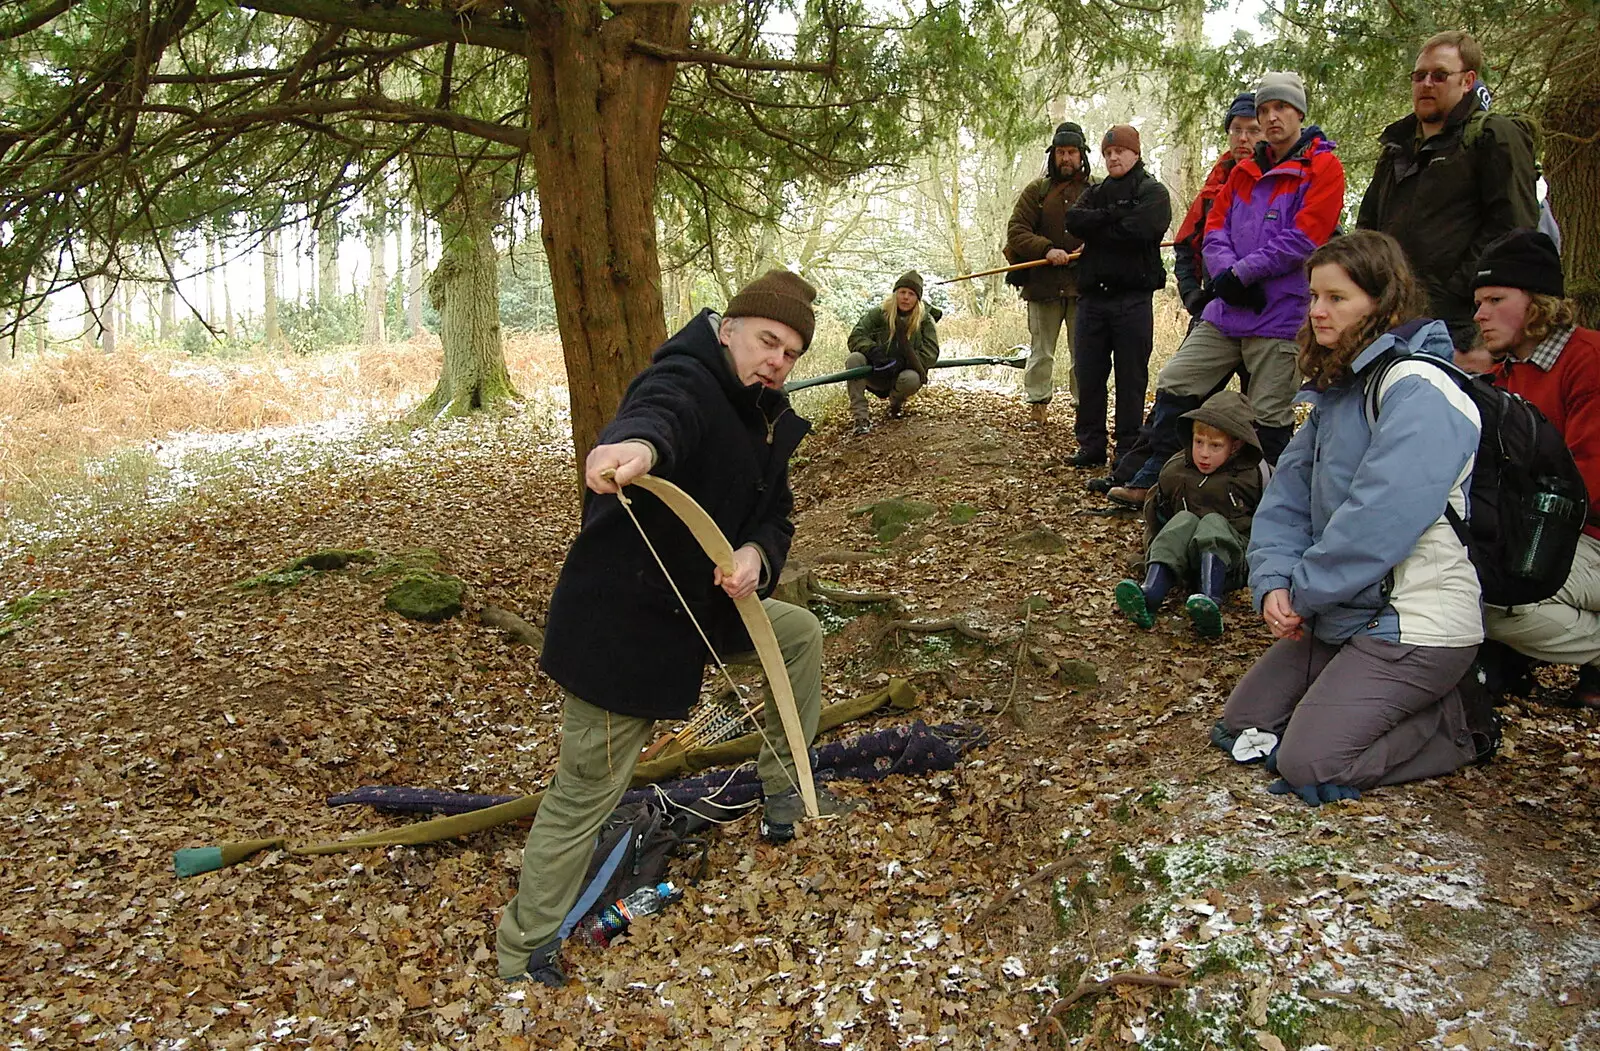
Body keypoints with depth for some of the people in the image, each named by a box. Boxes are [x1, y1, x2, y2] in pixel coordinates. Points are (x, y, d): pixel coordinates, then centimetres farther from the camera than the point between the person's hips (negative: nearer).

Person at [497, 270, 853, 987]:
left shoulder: (769, 421, 7)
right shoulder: (685, 381, -21)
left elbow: (775, 517, 8)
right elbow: (658, 413, -45)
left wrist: (757, 554, -16)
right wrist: (638, 444, -70)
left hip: (702, 606, 9)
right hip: (618, 625, -9)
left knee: (801, 635, 21)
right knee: (585, 792, 1)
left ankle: (785, 798, 36)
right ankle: (525, 951, 21)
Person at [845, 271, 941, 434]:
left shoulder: (925, 320, -3)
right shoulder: (878, 313, -2)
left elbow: (930, 354, -14)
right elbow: (856, 337, -10)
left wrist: (902, 362, -28)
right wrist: (872, 350, -32)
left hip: (900, 375, -1)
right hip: (876, 376, 1)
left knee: (912, 378, -38)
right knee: (854, 358, -29)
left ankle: (896, 403, 2)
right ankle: (861, 416, -32)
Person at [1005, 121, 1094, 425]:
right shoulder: (1036, 190, 9)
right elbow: (1016, 231, 0)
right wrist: (1046, 249, -15)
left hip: (1084, 285, 0)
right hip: (1043, 283, 1)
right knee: (1040, 351, 6)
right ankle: (1038, 404, 15)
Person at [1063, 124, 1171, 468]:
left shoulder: (1152, 192, 4)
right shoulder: (1095, 192, 19)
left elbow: (1137, 231, -15)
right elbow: (1073, 220, -1)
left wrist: (1094, 229, -3)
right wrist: (1113, 215, -10)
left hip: (1132, 298, -4)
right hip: (1092, 295, 5)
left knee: (1132, 376, 0)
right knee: (1088, 374, 5)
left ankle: (1129, 448, 7)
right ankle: (1091, 445, 14)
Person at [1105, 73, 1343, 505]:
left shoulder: (1323, 168, -2)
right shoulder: (1246, 171, 17)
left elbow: (1302, 239, -13)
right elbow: (1215, 228, 10)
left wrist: (1242, 273, -13)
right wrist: (1227, 277, -9)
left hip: (1280, 316, -6)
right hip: (1226, 309, 6)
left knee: (1270, 418, -1)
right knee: (1173, 384, 4)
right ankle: (1150, 482, 14)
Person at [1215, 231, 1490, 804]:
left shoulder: (1419, 391, -19)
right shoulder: (1339, 390, 11)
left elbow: (1380, 520, -27)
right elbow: (1288, 495, 7)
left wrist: (1304, 590, -15)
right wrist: (1274, 583, -9)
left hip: (1413, 625, -9)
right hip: (1340, 615, 9)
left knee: (1308, 765, -14)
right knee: (1240, 726, 11)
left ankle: (1455, 723, 7)